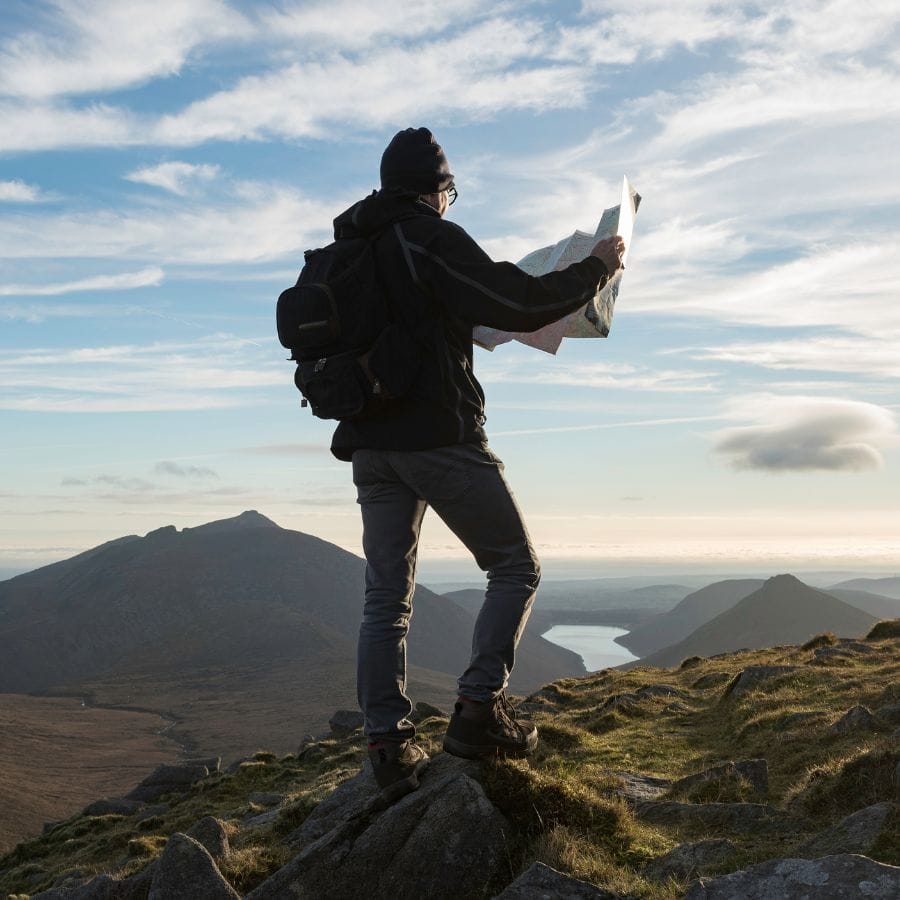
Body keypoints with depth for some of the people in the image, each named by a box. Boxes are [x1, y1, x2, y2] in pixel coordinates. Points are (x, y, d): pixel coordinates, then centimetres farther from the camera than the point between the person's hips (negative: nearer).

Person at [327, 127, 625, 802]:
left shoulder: (348, 249, 15)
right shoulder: (434, 240, -8)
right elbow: (521, 304, -13)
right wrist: (597, 267, 1)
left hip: (371, 445, 7)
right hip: (440, 437, -7)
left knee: (387, 598, 9)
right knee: (516, 568, 7)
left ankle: (388, 745, 7)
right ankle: (479, 711, 0)